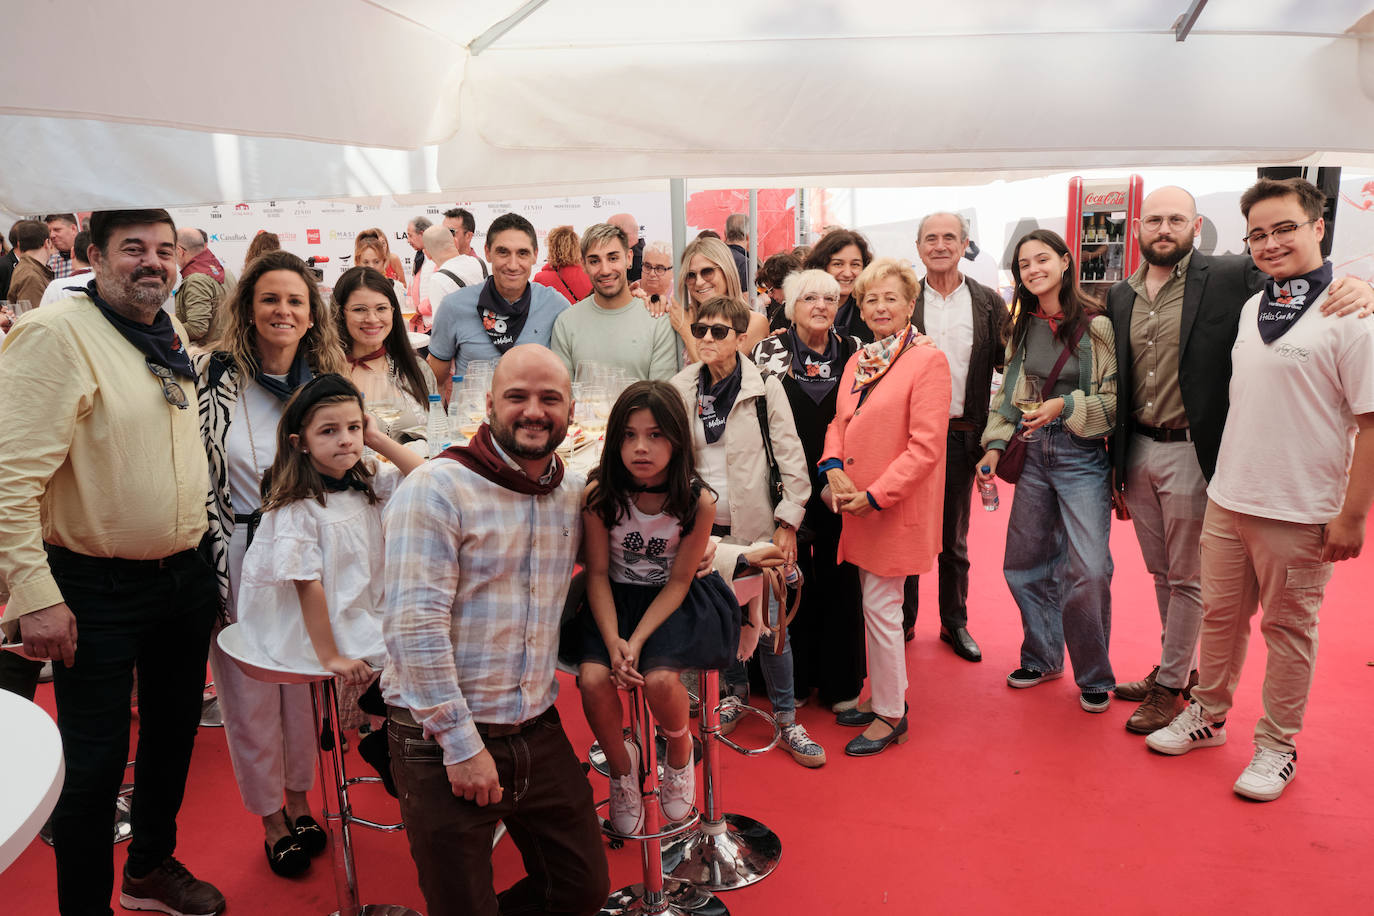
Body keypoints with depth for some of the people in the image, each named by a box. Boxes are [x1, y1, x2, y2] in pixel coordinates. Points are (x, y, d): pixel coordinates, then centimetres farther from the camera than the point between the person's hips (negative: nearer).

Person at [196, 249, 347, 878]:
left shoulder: (326, 380, 1)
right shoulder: (213, 373, -9)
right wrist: (206, 559, -9)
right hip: (238, 554, -3)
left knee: (304, 678, 15)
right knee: (250, 689, 9)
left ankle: (299, 802, 36)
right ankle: (271, 819, 29)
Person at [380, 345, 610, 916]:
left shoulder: (572, 493, 6)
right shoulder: (435, 489, -13)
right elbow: (414, 626, -18)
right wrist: (462, 743, -17)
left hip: (538, 732, 6)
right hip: (440, 740, -6)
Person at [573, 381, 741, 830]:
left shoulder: (698, 501, -16)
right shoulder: (600, 494, -14)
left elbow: (678, 582, -10)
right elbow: (598, 574, -7)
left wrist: (638, 641, -21)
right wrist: (613, 641, -21)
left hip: (675, 603, -1)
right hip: (616, 600, 2)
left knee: (660, 678, -27)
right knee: (594, 678, -23)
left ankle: (679, 752, 10)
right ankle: (621, 764, 9)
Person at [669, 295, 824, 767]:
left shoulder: (765, 388, -6)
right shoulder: (680, 389, 2)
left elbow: (791, 457, -4)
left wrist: (788, 521, -7)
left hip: (755, 525, -3)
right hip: (701, 525, 3)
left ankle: (786, 719, 14)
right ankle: (735, 693, 36)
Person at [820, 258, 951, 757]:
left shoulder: (928, 361, -11)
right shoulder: (857, 361, 12)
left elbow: (925, 447, -16)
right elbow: (839, 422, 14)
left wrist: (875, 495, -18)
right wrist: (834, 466, -6)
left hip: (897, 508, -7)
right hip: (859, 506, 7)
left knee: (880, 607, -1)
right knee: (874, 604, 16)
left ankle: (890, 715, 14)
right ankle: (883, 695, 32)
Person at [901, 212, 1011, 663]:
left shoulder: (988, 303, 3)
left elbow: (1009, 361, -2)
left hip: (961, 435, 1)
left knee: (954, 537, 13)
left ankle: (955, 623, 28)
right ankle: (903, 621, 24)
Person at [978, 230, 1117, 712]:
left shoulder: (1095, 325, -7)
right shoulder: (1023, 328, 10)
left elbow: (1116, 399, -7)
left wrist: (1067, 406, -20)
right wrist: (995, 445, 5)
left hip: (1082, 456, -5)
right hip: (1034, 454, 6)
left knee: (1089, 570, -9)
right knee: (1023, 564, 10)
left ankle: (1094, 676, 12)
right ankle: (1043, 657, 31)